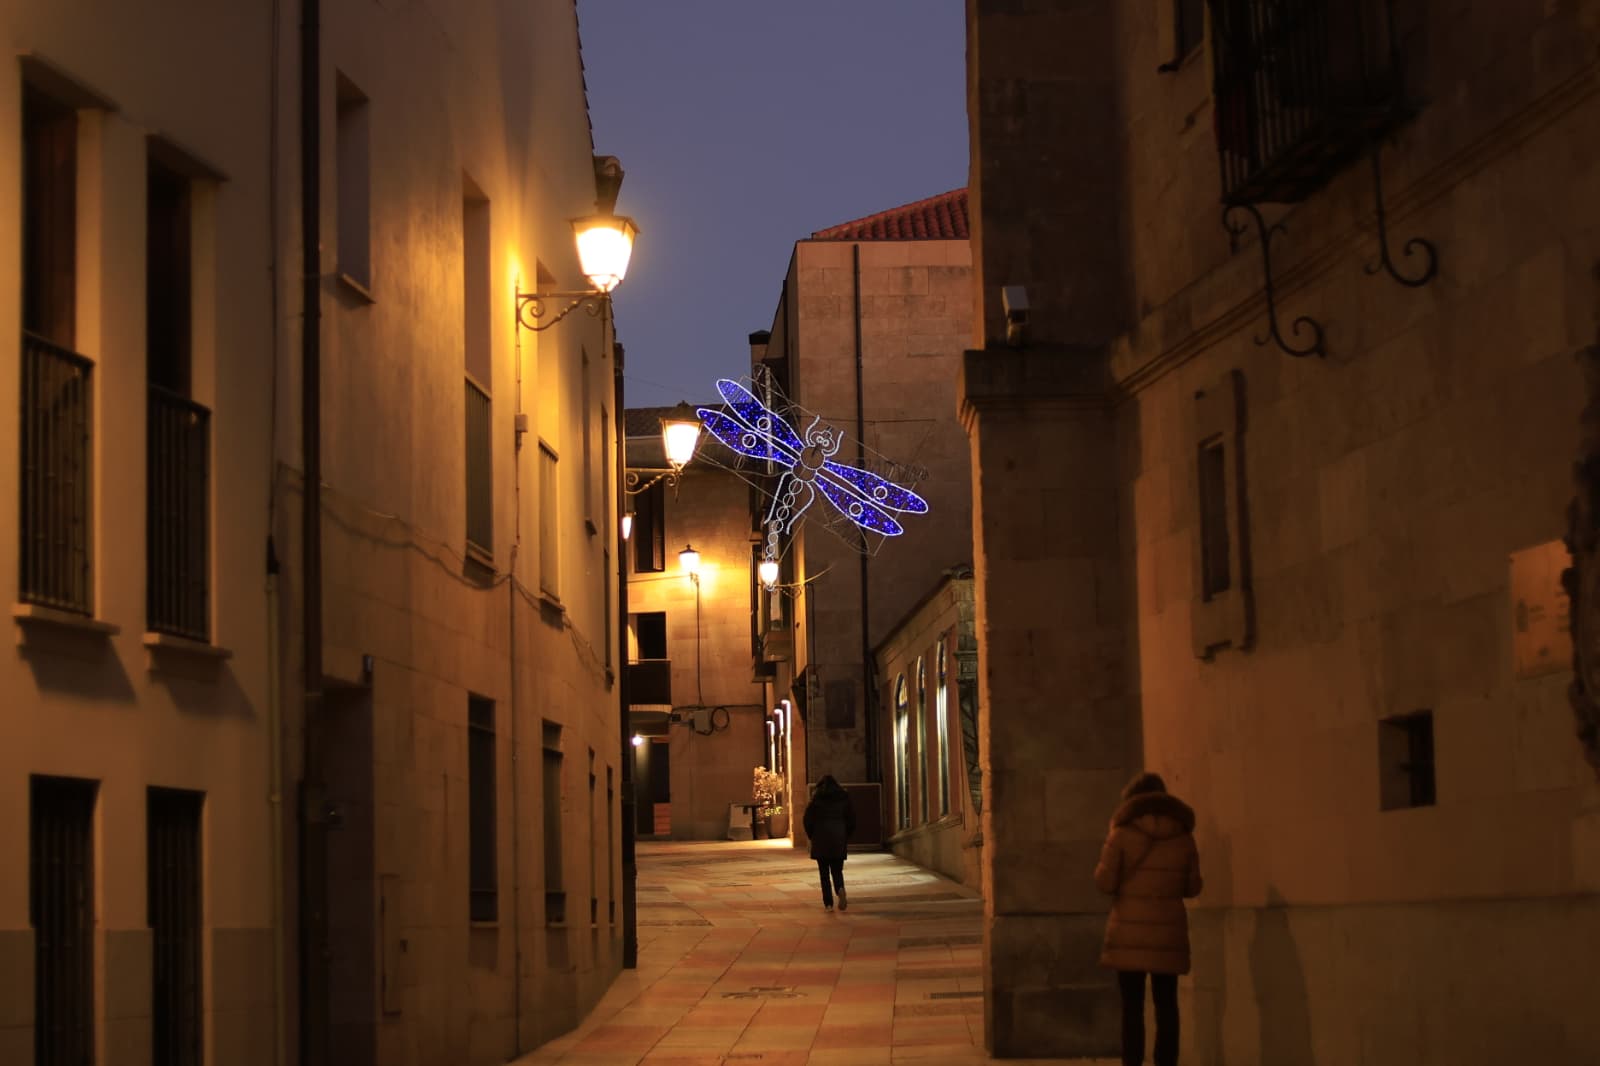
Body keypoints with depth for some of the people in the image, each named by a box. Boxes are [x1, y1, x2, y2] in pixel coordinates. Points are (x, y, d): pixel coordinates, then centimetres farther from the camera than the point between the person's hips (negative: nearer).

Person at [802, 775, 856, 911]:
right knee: (837, 870, 10)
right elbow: (852, 819, 8)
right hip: (839, 839, 2)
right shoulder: (843, 797, 6)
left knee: (824, 872, 4)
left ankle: (828, 903, -2)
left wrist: (812, 836, 10)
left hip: (821, 839, -2)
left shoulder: (816, 798, -1)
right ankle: (840, 889, -22)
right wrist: (847, 838, 17)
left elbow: (808, 819, -3)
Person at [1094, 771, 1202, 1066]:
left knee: (1132, 1006, -2)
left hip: (1130, 930, -3)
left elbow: (1104, 882, -6)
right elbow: (1192, 887, 9)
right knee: (1166, 1005, 7)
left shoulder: (1123, 833, -5)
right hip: (1169, 930, 3)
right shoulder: (1183, 835, 5)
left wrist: (1110, 846, 9)